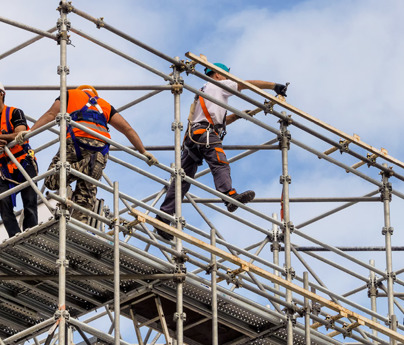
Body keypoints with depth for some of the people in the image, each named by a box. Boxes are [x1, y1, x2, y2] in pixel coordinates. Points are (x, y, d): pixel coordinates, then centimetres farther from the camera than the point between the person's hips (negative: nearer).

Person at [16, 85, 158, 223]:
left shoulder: (70, 95, 28)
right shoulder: (105, 105, 34)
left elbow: (51, 114, 12)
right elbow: (127, 129, 25)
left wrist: (31, 131, 5)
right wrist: (144, 152, 25)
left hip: (77, 140, -3)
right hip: (101, 146, 3)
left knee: (52, 181, -3)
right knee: (86, 192, 6)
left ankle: (85, 166, -22)